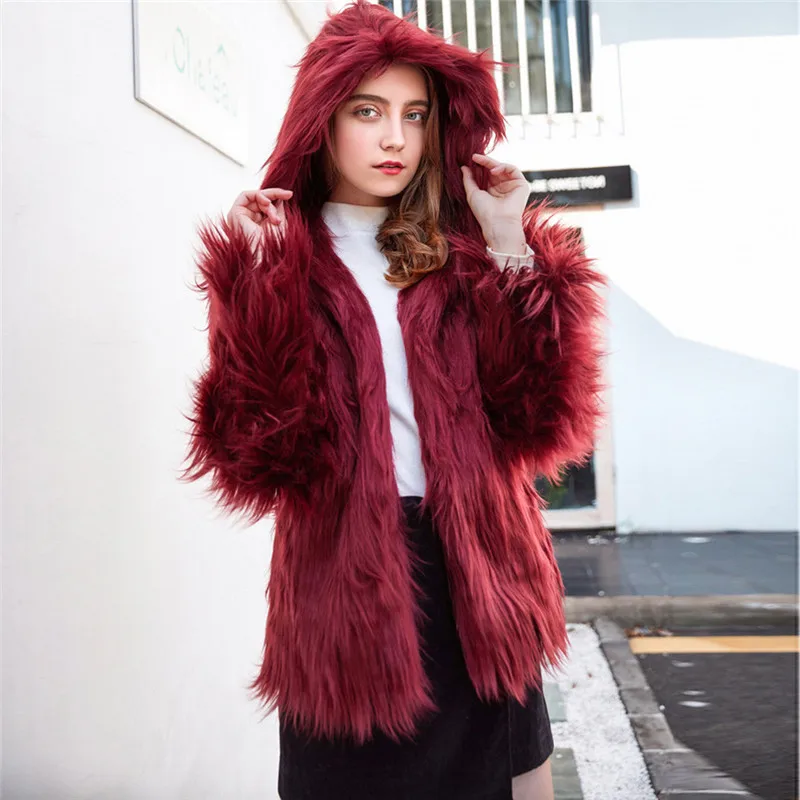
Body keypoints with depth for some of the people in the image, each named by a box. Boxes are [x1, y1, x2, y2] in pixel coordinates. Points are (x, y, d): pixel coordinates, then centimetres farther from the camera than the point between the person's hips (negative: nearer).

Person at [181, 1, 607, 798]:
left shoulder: (459, 250, 7)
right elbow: (257, 459, -12)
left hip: (478, 576, 3)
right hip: (343, 579, -2)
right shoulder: (273, 251, 1)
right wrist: (259, 280, -18)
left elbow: (535, 421, -4)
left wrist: (510, 250, -8)